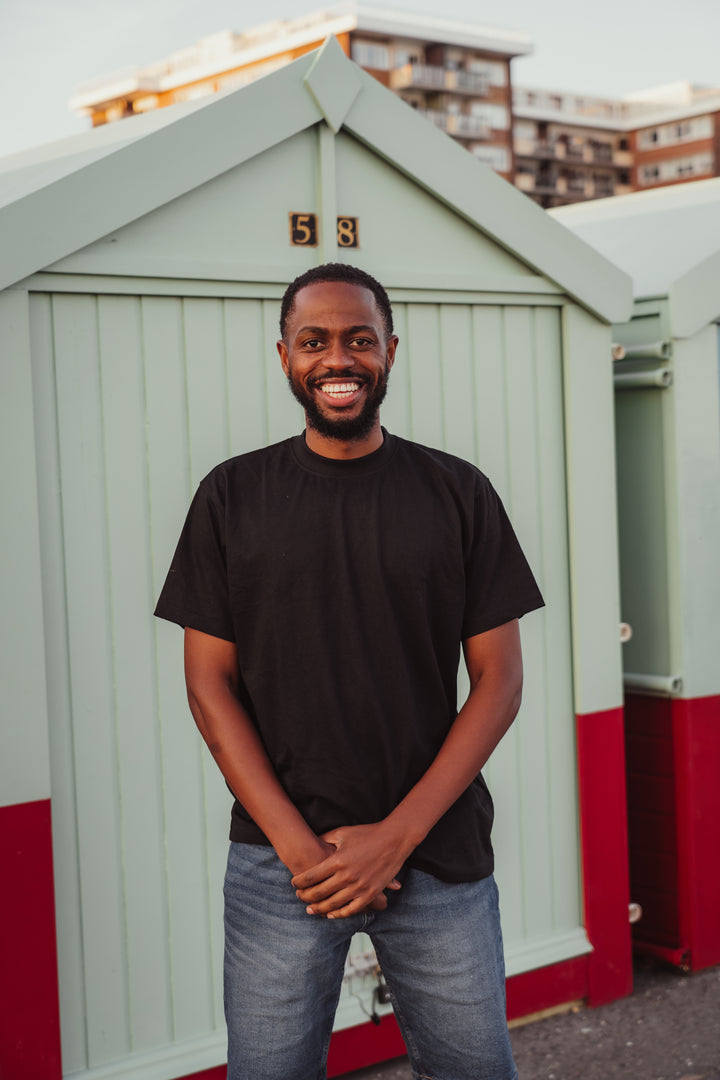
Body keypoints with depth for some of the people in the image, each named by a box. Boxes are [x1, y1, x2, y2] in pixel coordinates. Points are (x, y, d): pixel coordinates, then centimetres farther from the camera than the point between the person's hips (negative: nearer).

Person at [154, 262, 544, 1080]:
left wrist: (398, 835, -10)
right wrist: (300, 847, -9)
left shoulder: (458, 493, 1)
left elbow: (498, 679, 0)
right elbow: (210, 684, 0)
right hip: (278, 862, 0)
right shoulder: (231, 497, 2)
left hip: (438, 856, 1)